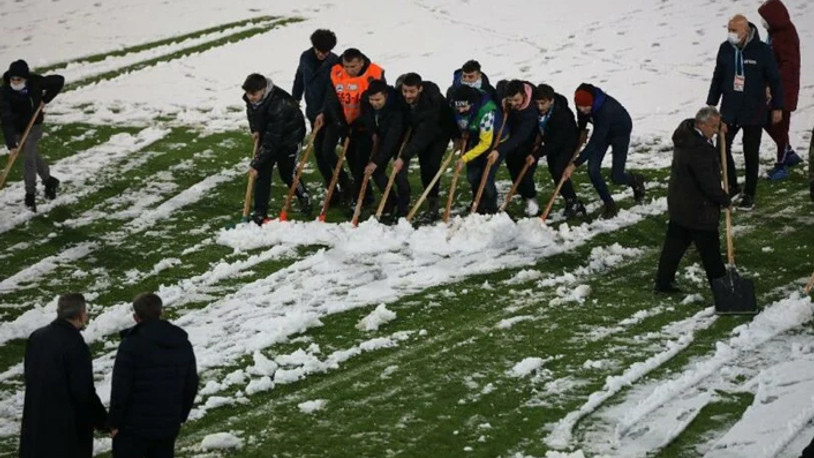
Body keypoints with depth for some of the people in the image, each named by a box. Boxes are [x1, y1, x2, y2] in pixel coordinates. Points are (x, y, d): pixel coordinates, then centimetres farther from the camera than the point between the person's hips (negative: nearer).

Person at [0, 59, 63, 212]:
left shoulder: (36, 83, -22)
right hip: (17, 129, 1)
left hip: (34, 125, -1)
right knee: (33, 155, 17)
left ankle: (30, 194, -2)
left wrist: (45, 99, -9)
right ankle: (49, 181, 39)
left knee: (29, 157, -12)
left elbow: (59, 80, -5)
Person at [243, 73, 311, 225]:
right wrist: (255, 130, -8)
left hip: (288, 136, -6)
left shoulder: (278, 105, -40)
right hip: (267, 134, 6)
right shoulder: (251, 99, -18)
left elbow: (271, 141, -38)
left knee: (287, 173, 1)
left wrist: (256, 164, -37)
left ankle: (304, 198, 31)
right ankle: (260, 212, -2)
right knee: (263, 172, -4)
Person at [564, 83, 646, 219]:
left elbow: (594, 143, -41)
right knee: (593, 170, -8)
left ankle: (636, 180, 29)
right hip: (602, 130, 6)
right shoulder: (582, 99, -25)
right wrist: (582, 130, 7)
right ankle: (609, 204, 10)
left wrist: (575, 164, -40)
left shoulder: (605, 110, -44)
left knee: (616, 177, -6)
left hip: (620, 131, -6)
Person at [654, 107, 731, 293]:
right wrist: (724, 199, -10)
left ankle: (663, 282, 22)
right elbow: (708, 182, -23)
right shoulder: (698, 150, -29)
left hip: (678, 204, 10)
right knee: (709, 247, 2)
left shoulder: (686, 137, 3)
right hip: (697, 209, -10)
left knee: (675, 243, 16)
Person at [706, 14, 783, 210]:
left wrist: (777, 107, -1)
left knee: (751, 154, 5)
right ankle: (732, 186, 21)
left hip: (753, 112, -3)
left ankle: (749, 195, 16)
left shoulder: (761, 50, -12)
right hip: (729, 110, 3)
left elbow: (774, 80, -4)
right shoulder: (725, 49, -2)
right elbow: (717, 78, 9)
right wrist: (711, 104, 9)